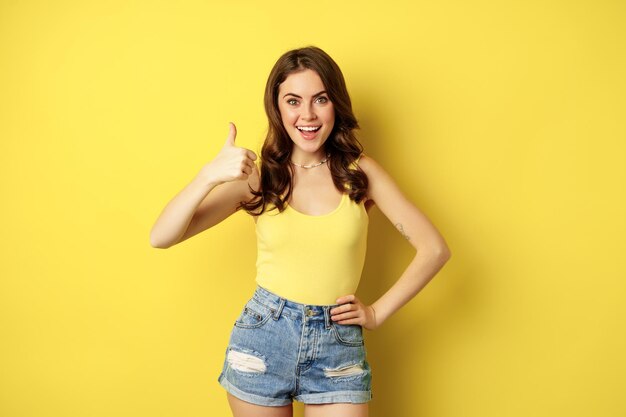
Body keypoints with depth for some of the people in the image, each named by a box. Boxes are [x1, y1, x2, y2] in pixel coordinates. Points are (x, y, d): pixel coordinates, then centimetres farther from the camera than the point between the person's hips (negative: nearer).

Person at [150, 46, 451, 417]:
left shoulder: (359, 172, -3)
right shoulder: (258, 176, -3)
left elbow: (434, 250, -1)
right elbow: (161, 237, -11)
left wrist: (378, 312, -2)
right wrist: (209, 175, -26)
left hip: (339, 346, 0)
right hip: (262, 337, 1)